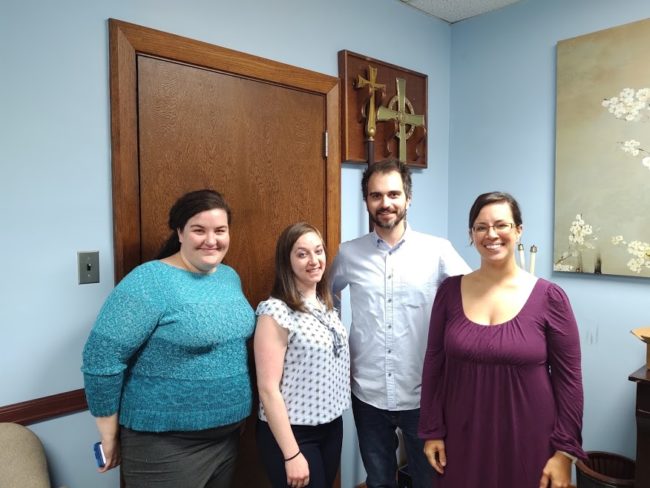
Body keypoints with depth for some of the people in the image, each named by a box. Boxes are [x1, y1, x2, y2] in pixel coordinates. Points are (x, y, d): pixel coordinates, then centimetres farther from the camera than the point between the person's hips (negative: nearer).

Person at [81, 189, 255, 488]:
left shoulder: (230, 277, 4)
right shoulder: (150, 281, -19)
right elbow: (101, 357, -19)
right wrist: (109, 434, -12)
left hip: (227, 432, 7)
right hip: (165, 443, -6)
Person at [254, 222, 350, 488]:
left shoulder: (326, 305, 4)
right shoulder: (276, 312, -19)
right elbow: (268, 389, -19)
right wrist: (292, 454, -18)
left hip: (332, 425, 7)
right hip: (293, 432, -7)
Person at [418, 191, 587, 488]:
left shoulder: (549, 297, -9)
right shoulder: (450, 291, -4)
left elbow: (568, 378, -4)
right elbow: (434, 365, 1)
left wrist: (565, 451, -5)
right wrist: (432, 431, 1)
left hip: (527, 442, -1)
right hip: (462, 439, 2)